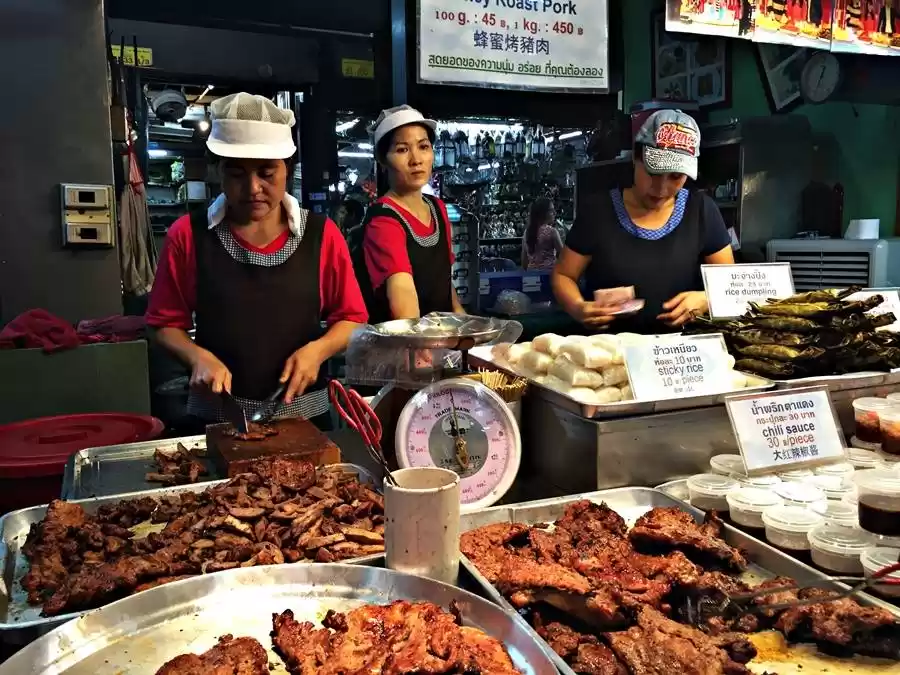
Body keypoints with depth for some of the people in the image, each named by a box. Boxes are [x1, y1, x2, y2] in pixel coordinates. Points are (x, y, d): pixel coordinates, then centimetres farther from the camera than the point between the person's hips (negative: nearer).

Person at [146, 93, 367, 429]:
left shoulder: (321, 235, -5)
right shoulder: (188, 235, -5)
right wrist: (198, 357, -16)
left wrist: (317, 350, -16)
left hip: (303, 414, 1)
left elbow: (352, 318, 1)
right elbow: (167, 323, 2)